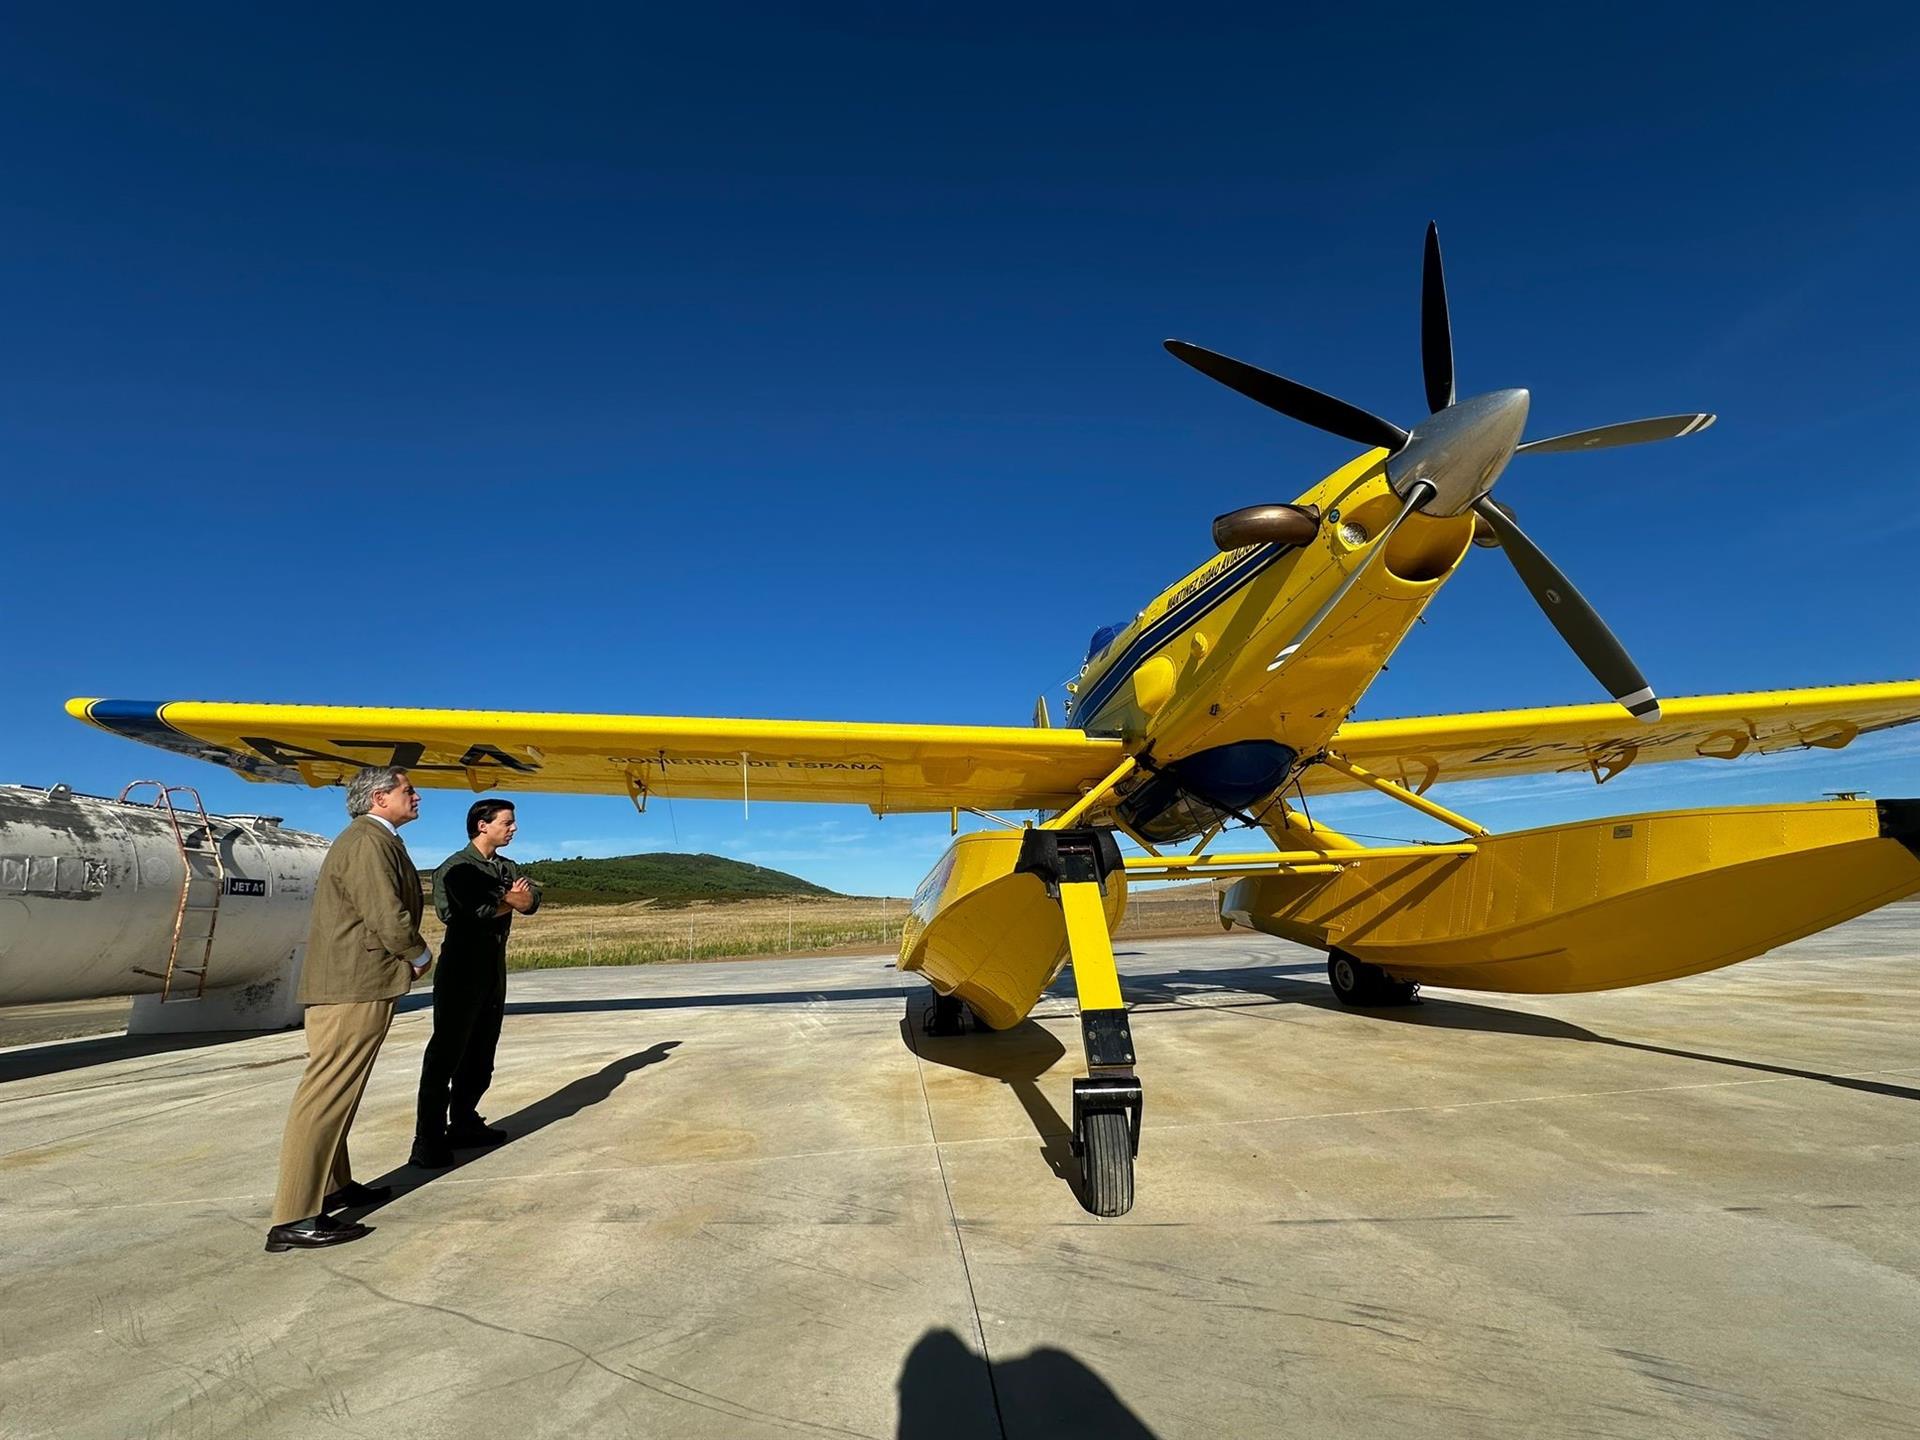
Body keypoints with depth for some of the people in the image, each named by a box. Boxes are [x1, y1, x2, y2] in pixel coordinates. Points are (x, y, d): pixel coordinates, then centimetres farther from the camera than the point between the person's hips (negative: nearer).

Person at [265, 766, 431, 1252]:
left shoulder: (372, 840, 19)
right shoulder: (369, 841, -16)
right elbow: (388, 917, -21)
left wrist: (406, 958, 9)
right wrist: (420, 956, -5)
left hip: (349, 986, 11)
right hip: (354, 988, -11)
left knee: (335, 1093, 18)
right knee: (327, 1094, -7)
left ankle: (334, 1185, 30)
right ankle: (293, 1220, -3)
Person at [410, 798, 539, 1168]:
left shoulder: (508, 868, 13)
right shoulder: (456, 867, -8)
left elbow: (532, 899, 0)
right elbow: (452, 911, -22)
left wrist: (520, 898, -23)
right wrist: (507, 904, -13)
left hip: (494, 972, 7)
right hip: (461, 972, -7)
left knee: (480, 1055, 12)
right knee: (446, 1054, -6)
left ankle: (464, 1123, 23)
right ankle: (428, 1139, -2)